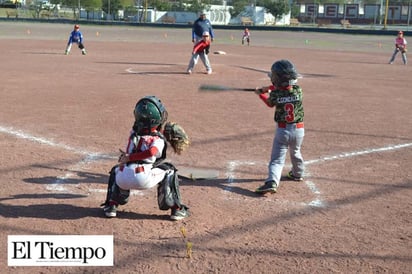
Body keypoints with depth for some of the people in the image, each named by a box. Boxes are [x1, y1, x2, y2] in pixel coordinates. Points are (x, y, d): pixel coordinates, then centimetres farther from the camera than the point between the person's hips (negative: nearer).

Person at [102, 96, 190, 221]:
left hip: (124, 180, 3)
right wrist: (130, 157, -5)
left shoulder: (133, 133, 19)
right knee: (169, 171, 23)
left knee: (116, 170, 39)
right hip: (145, 180, -3)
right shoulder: (159, 139, 7)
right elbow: (152, 152, -13)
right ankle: (176, 209, 19)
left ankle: (111, 206, 31)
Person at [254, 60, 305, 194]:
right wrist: (271, 88, 19)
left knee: (277, 159, -3)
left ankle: (272, 182, -21)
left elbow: (270, 103, 10)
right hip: (298, 129, 3)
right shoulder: (298, 90, -7)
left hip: (282, 130, -3)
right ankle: (297, 174, 47)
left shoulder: (275, 94, -15)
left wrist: (261, 93, 26)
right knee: (295, 153, 28)